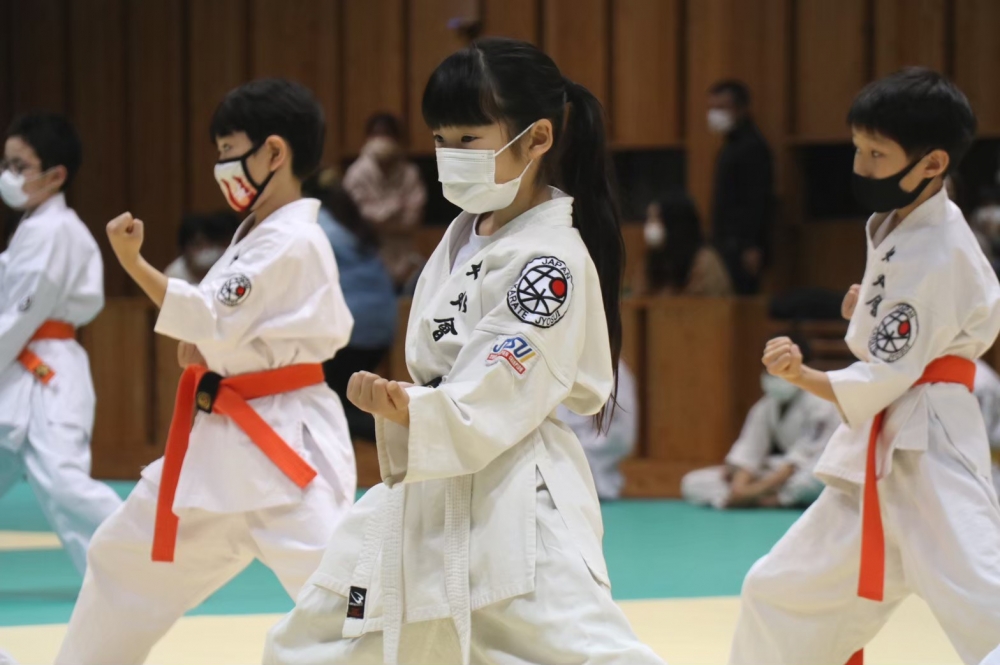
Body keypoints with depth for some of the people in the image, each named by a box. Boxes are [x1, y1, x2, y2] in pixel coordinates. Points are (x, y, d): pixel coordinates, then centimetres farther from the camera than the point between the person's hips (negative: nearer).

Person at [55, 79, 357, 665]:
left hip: (283, 441, -10)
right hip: (223, 439, 10)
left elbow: (213, 321, -22)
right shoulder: (258, 232, 13)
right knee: (125, 558, 21)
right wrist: (208, 346, 2)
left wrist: (134, 264, -23)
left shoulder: (292, 242, -17)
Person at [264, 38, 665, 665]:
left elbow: (490, 406, -26)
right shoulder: (466, 232, 10)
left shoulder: (551, 260, -17)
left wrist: (409, 413, -43)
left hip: (513, 512, -9)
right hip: (424, 495, 9)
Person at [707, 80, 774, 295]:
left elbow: (757, 201, -18)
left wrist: (750, 247, -23)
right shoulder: (732, 146, 18)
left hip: (741, 246, -10)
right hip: (728, 244, 10)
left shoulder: (752, 147, -11)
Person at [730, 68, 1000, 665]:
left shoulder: (935, 253, -17)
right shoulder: (899, 231, 11)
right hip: (876, 460, 10)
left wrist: (804, 378, -31)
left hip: (928, 460, -10)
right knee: (780, 594, 18)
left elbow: (884, 381, -19)